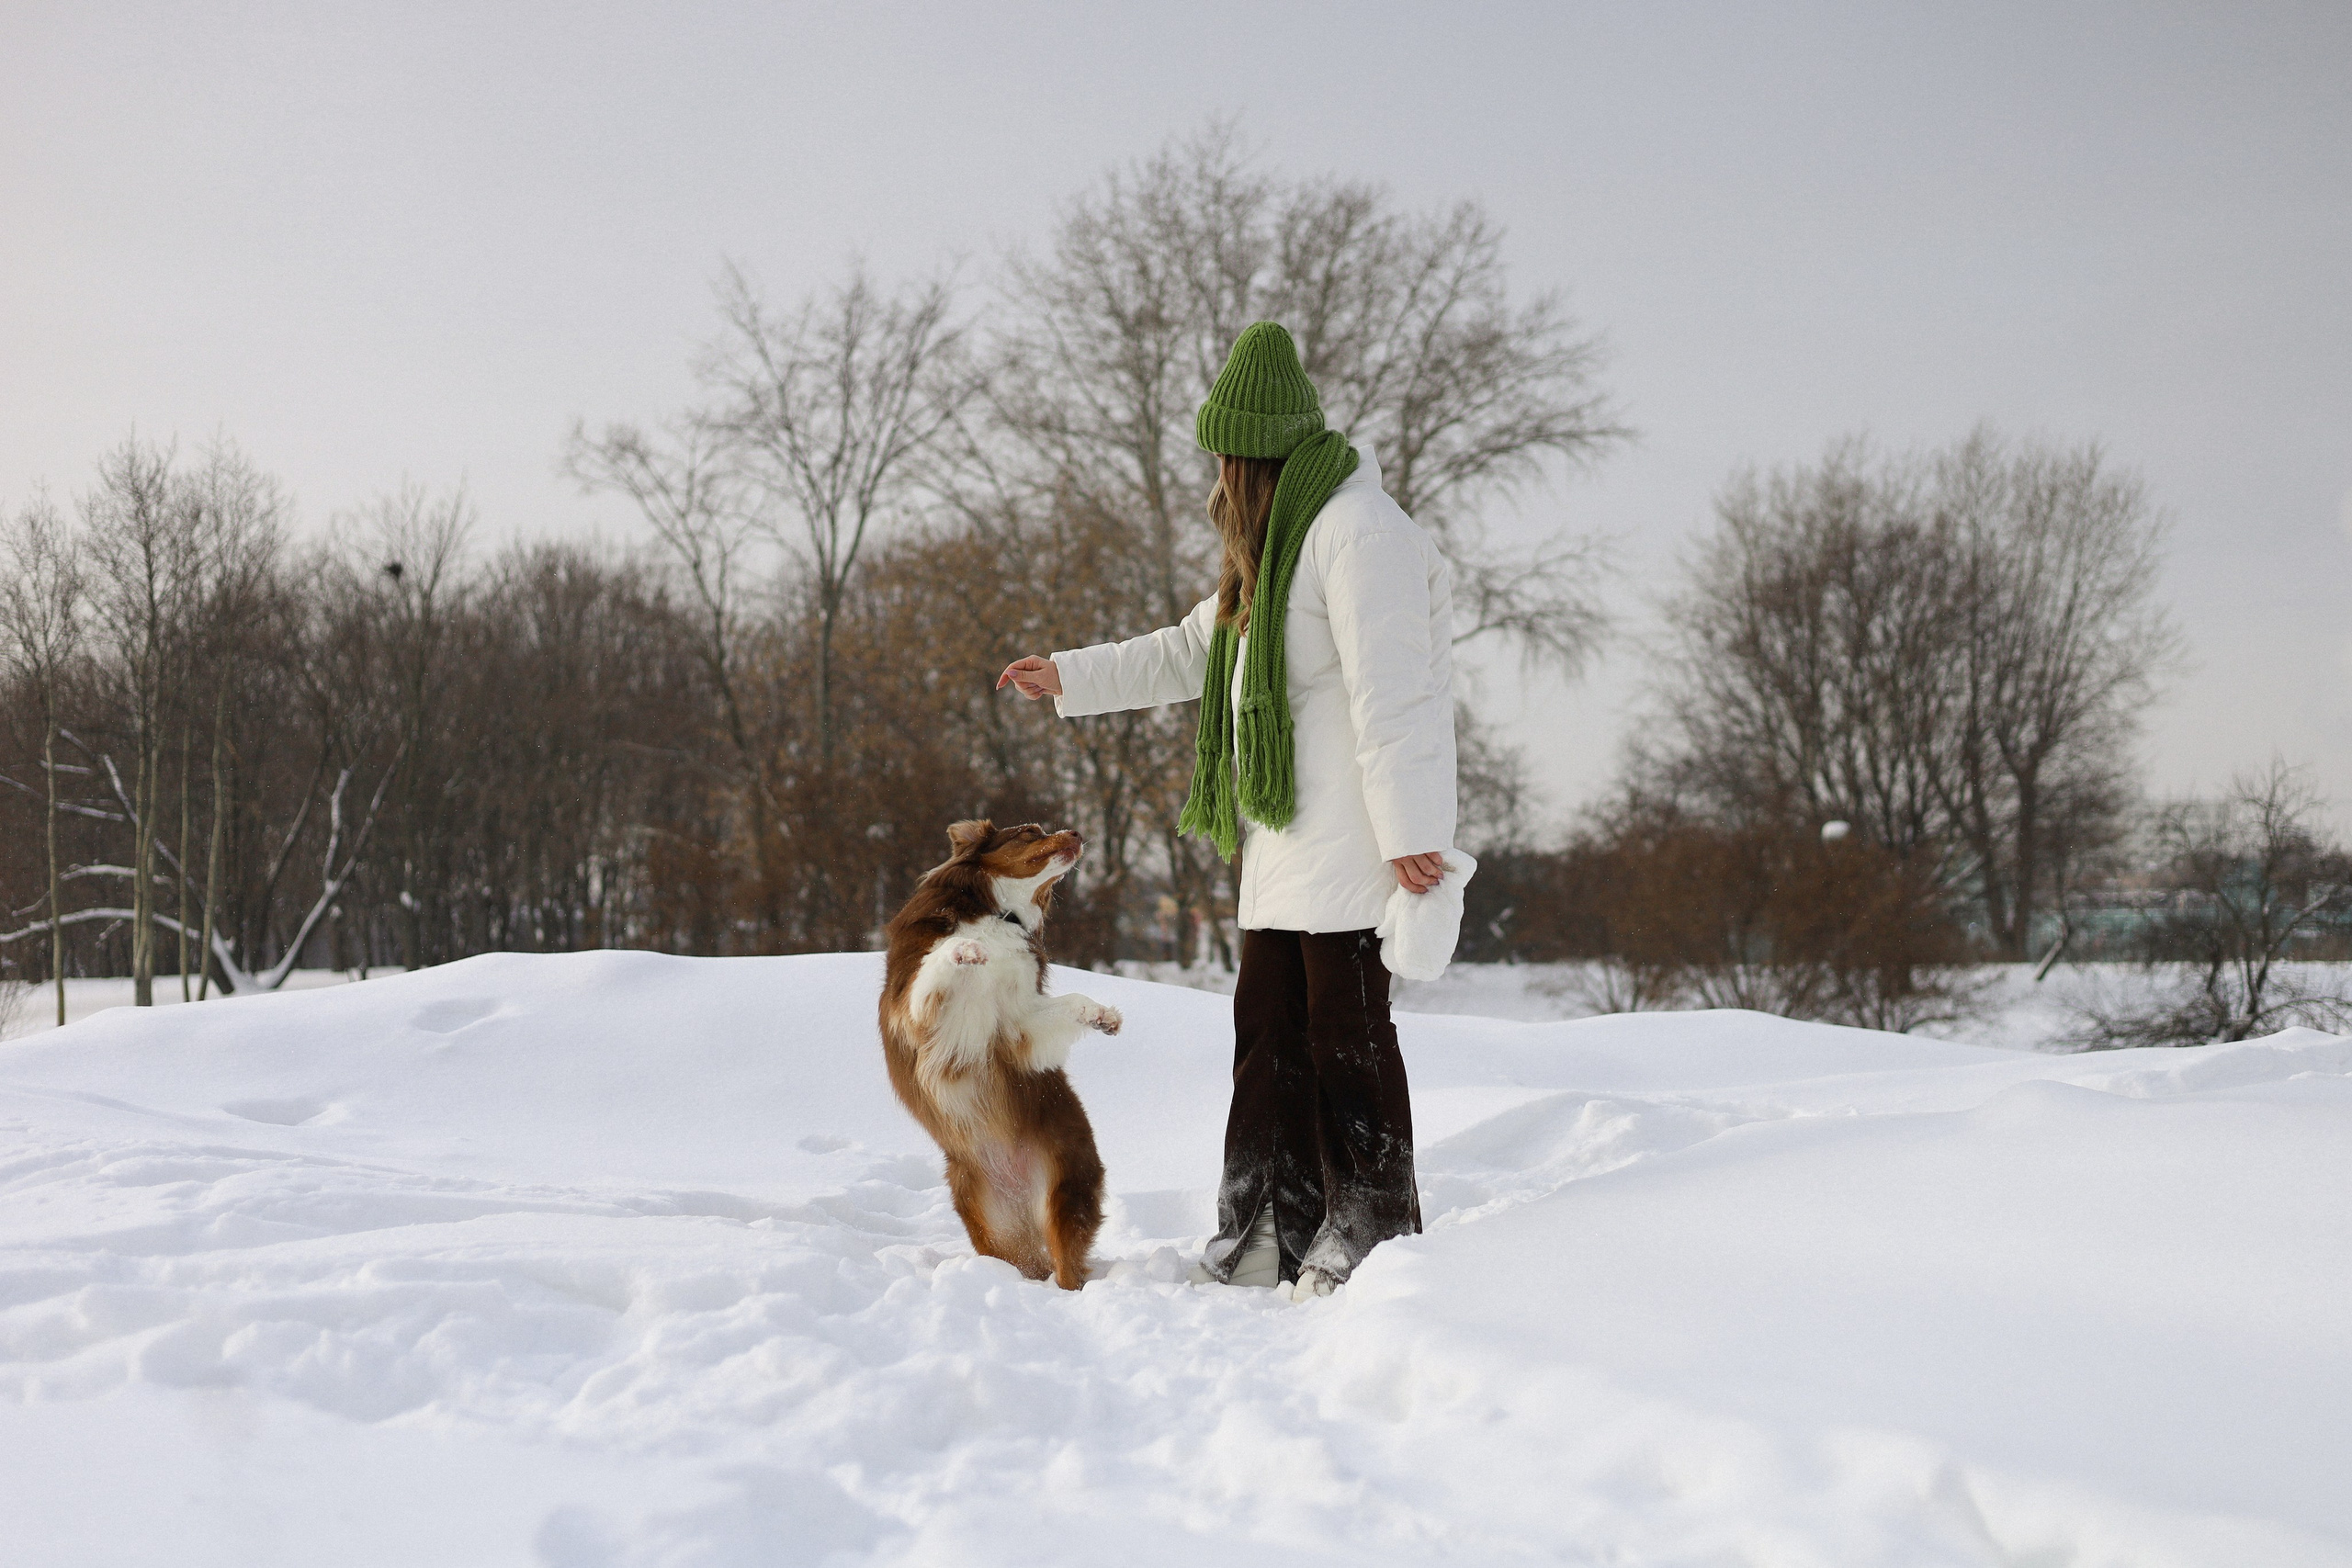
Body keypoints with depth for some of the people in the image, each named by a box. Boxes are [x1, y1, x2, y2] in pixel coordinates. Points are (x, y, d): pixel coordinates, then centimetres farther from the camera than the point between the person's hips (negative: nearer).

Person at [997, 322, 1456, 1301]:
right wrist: (1071, 679, 32)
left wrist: (1409, 833, -24)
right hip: (1286, 836, 10)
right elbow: (1193, 653, 32)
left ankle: (1371, 1246, -1)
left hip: (1350, 841, -10)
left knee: (1345, 1031, -8)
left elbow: (1389, 691, -20)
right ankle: (1269, 1240, 17)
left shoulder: (1358, 531, -13)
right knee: (1268, 1033, 10)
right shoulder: (1277, 546, 20)